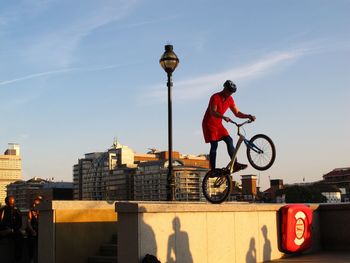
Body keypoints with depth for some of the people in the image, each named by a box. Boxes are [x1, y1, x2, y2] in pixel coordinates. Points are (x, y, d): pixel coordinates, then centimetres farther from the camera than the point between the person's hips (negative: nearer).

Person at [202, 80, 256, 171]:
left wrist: (248, 116, -10)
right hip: (209, 124, -7)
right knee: (214, 145, -13)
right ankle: (213, 170, -11)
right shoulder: (215, 97, -18)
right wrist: (224, 117, -46)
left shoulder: (230, 99, 3)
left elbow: (237, 113, 5)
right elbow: (213, 112, -30)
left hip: (218, 124, 7)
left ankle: (235, 164, -8)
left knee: (229, 140, -8)